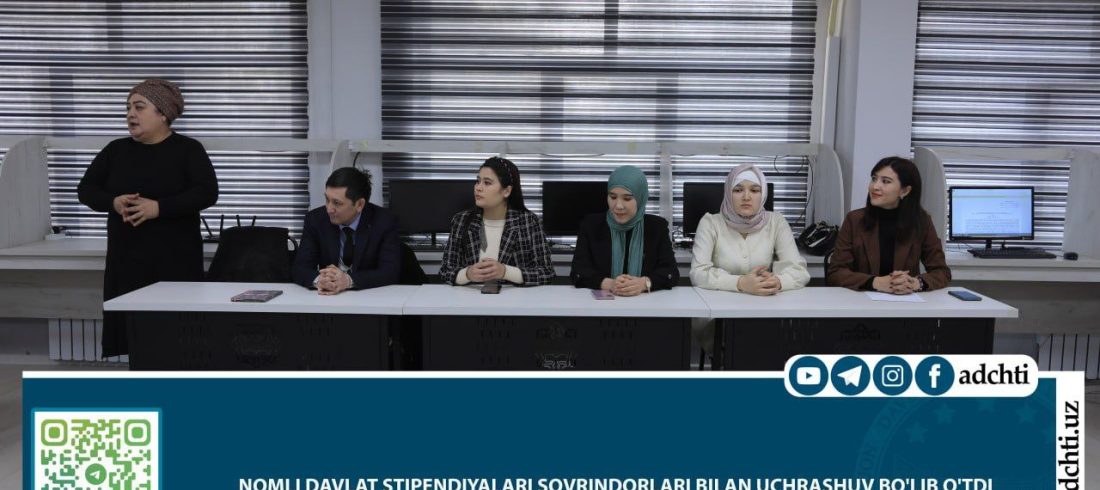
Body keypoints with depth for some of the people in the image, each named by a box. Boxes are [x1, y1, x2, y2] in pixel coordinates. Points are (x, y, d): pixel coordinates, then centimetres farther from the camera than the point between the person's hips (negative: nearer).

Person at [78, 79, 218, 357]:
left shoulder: (188, 150, -1)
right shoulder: (115, 150, 12)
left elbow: (207, 193, -11)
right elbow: (86, 189, 12)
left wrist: (159, 207, -21)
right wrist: (113, 202, -10)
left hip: (175, 260, -4)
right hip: (126, 259, 4)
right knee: (129, 324, 1)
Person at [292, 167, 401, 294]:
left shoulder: (384, 222, -9)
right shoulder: (315, 219, -3)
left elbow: (391, 272, -17)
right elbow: (299, 268, -6)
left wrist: (348, 281, -31)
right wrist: (318, 279, -28)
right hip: (327, 298, 2)